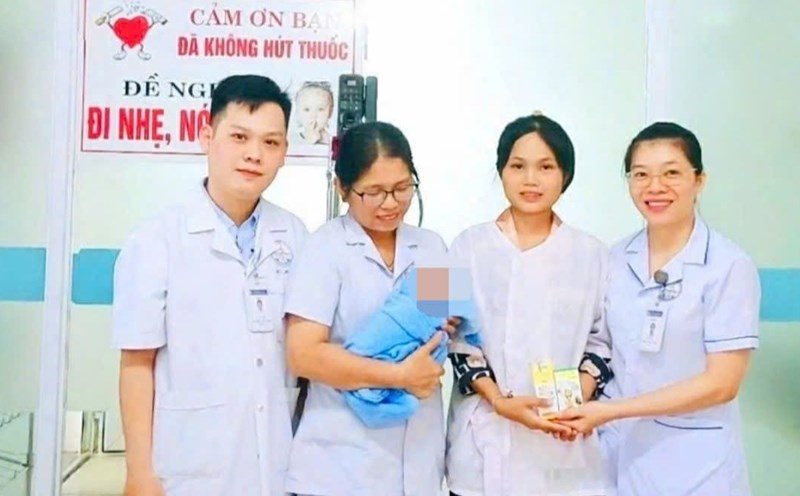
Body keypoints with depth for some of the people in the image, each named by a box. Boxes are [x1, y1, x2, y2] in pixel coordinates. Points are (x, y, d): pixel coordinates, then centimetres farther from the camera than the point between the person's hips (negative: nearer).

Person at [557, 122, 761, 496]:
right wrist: (581, 407, -10)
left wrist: (611, 410, -19)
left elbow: (721, 383, -15)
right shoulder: (616, 259, 0)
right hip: (618, 448, 4)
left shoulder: (729, 266, -13)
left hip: (692, 461, -4)